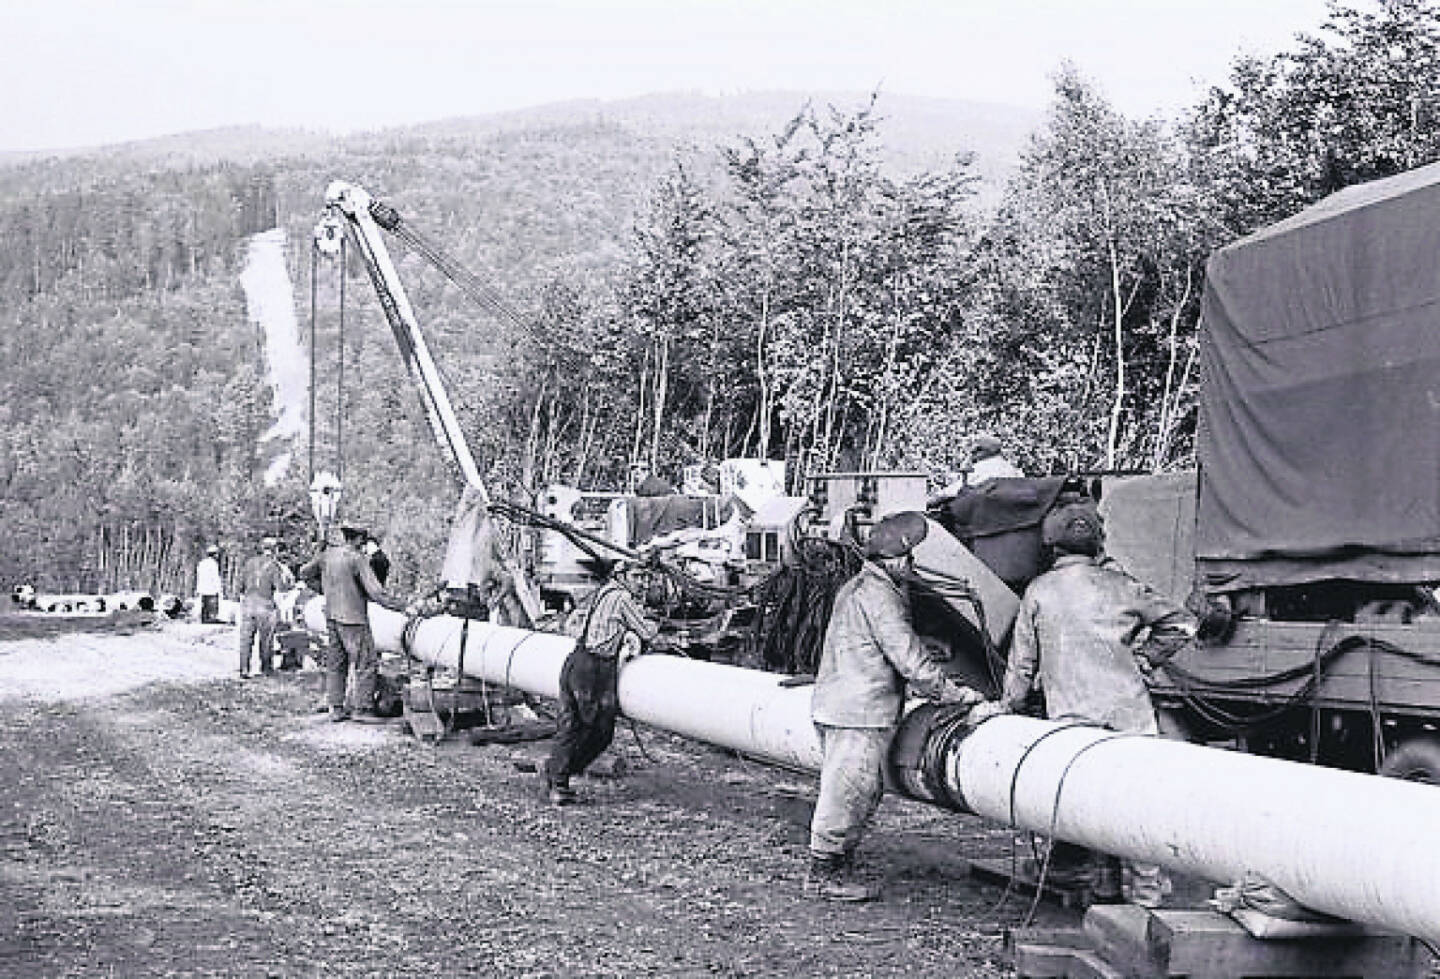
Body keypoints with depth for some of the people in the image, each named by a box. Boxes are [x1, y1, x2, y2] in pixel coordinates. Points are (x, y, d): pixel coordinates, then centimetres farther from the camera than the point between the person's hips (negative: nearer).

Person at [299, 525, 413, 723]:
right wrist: (402, 607, -14)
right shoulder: (357, 560, -14)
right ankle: (362, 709, -3)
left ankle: (336, 709, 15)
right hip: (353, 619, -8)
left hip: (332, 616, 8)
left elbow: (303, 573, 20)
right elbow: (376, 593, -18)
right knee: (367, 663, -2)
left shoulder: (327, 555, 5)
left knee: (336, 663, 13)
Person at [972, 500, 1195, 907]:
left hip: (1071, 717, 1)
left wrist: (1007, 704, 27)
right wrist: (1143, 659, 18)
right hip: (1127, 710, -1)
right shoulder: (1118, 585, 5)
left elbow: (1022, 659, 14)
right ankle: (1146, 892, 4)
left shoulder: (1038, 591, 7)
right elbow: (1181, 622, 11)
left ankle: (1104, 885, 10)